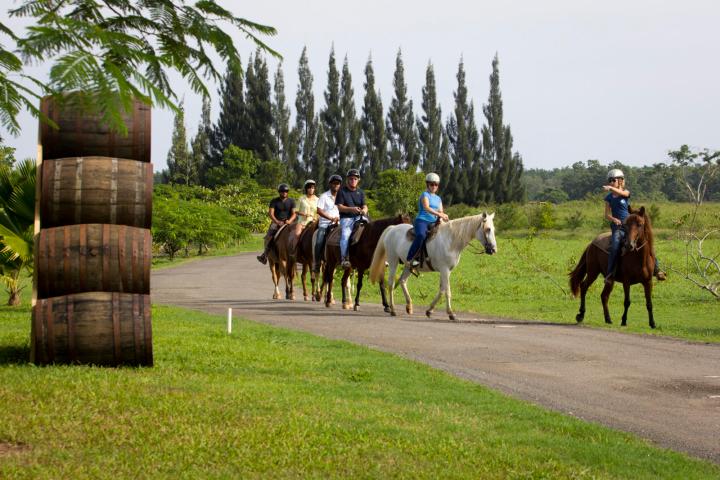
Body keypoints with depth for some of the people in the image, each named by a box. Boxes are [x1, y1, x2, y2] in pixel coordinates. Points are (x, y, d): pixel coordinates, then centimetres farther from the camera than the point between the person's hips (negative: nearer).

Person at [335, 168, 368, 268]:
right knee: (345, 235, -30)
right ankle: (344, 258, -31)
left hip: (359, 217, 4)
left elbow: (364, 206, 11)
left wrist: (364, 210, -15)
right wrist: (351, 209, -21)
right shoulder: (342, 191, 4)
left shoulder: (360, 192, 17)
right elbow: (339, 207, -4)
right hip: (346, 218, -4)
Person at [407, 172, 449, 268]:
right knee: (421, 235, -36)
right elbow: (426, 208, -17)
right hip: (422, 220, -8)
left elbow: (441, 212, 15)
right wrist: (439, 214, -29)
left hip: (433, 222, 8)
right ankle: (410, 259, -37)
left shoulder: (438, 198, 22)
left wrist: (443, 216, -10)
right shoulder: (425, 195, 0)